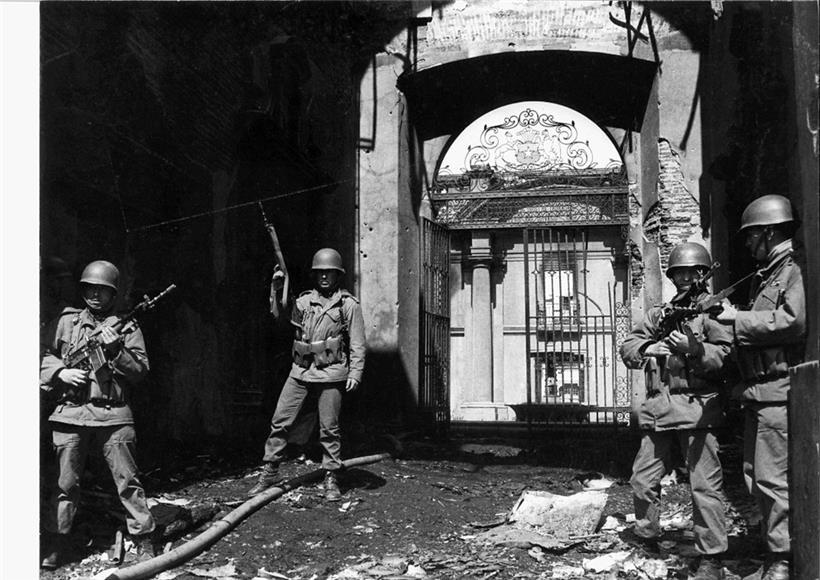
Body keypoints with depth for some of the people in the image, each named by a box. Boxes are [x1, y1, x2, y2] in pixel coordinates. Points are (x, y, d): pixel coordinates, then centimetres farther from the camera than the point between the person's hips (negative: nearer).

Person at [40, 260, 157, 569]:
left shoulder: (126, 326, 7)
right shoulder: (65, 321, 12)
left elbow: (140, 370, 1)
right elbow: (44, 356, 12)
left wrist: (116, 349, -13)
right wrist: (61, 372, -6)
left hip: (113, 415, -1)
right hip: (71, 413, 2)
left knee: (127, 480, 0)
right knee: (65, 483, 8)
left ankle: (143, 538, 7)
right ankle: (57, 541, 20)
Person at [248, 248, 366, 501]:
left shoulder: (349, 304, 0)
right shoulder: (303, 301, 10)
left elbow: (357, 344, -2)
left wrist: (355, 373, -10)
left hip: (331, 373, -3)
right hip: (300, 371, 3)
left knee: (329, 428, 2)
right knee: (280, 421, 1)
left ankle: (331, 479, 14)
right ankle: (269, 472, 13)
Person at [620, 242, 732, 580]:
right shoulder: (659, 314, 19)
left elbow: (727, 356, -9)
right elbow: (627, 349, 13)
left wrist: (693, 349, -22)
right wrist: (650, 347, -6)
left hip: (697, 407, -5)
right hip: (658, 409, 5)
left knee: (705, 485, -5)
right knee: (643, 481, 9)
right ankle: (647, 544, 26)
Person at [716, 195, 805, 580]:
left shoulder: (796, 269, -9)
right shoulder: (764, 275, 20)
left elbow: (795, 320, -23)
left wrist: (737, 319, -15)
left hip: (778, 390, -10)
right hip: (757, 392, 10)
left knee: (773, 478, -6)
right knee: (754, 475, 14)